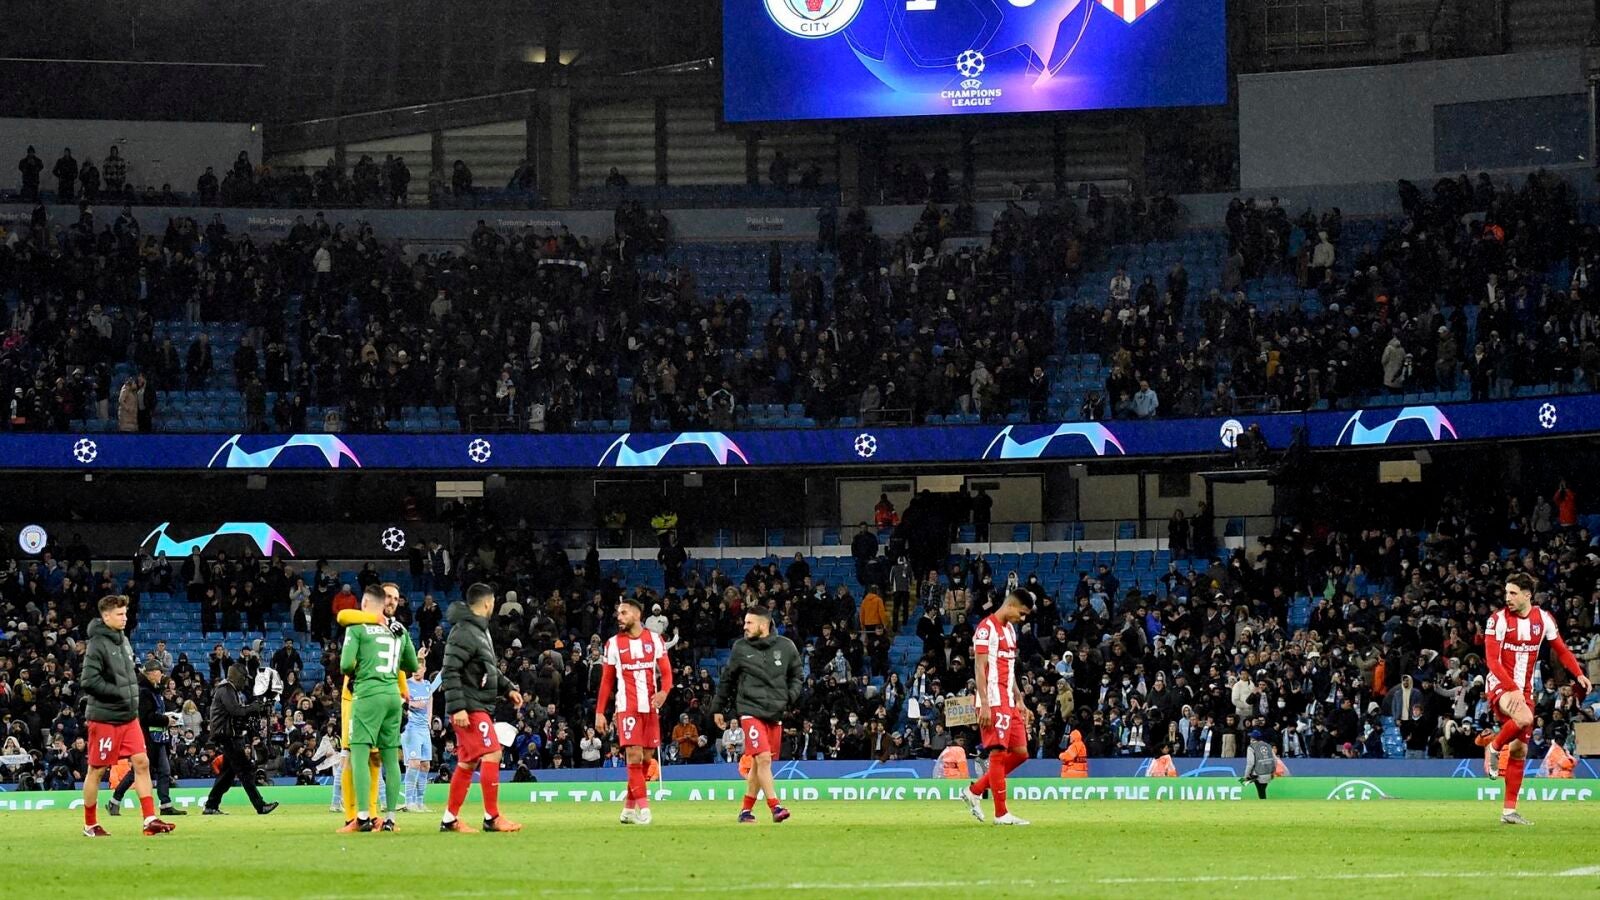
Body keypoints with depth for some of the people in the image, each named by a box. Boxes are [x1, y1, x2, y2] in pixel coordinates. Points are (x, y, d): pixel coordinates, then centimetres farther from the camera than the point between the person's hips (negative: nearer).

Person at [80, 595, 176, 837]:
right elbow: (88, 681, -22)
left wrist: (133, 695, 10)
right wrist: (120, 693, -18)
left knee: (142, 763, 0)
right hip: (104, 718, -8)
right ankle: (90, 825, 13)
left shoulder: (123, 640, 11)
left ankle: (150, 820, 0)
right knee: (96, 770, 3)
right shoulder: (98, 645, -15)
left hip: (128, 717, 8)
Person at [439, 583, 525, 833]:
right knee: (491, 755, -12)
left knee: (467, 763, 11)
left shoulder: (481, 631, 17)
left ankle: (450, 819, 16)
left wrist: (508, 689, 16)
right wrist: (457, 707, -25)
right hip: (469, 709, -10)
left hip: (480, 707, 10)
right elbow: (450, 672, -21)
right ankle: (492, 817, -8)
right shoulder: (464, 633, -15)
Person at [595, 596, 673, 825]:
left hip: (650, 707, 2)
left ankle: (629, 806, 16)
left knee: (647, 757, 4)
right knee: (634, 755, -13)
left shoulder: (655, 640, 7)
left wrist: (664, 691, -15)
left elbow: (666, 671, 7)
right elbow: (607, 680, 7)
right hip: (627, 707, -2)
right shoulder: (614, 643, 5)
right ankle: (642, 807, -13)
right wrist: (599, 712, 2)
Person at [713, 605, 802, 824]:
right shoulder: (740, 648, 2)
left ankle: (746, 809, 18)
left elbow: (797, 675, 16)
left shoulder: (785, 647, 4)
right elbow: (727, 679, 12)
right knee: (763, 758, -17)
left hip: (775, 713, 3)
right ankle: (775, 807, -19)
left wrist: (791, 696, -2)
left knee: (760, 764, 8)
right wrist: (718, 709, 15)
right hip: (750, 710, -3)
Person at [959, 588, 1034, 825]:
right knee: (998, 753, -8)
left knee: (1020, 752, 7)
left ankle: (975, 791, 14)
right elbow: (980, 668, -15)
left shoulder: (1010, 629, 18)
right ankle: (1001, 813, -5)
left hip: (1009, 702, 9)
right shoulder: (987, 628, -10)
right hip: (993, 702, -9)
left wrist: (1019, 701, 19)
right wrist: (984, 705, -20)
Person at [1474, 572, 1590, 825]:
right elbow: (1492, 660, -16)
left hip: (1524, 690, 5)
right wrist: (1513, 689, -27)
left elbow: (1561, 650, 13)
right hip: (1500, 685, -5)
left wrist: (1579, 674, -3)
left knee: (1520, 750, 4)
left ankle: (1509, 810, 9)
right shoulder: (1499, 619, -11)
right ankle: (1493, 746, -7)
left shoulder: (1543, 619, 2)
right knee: (1524, 718, -36)